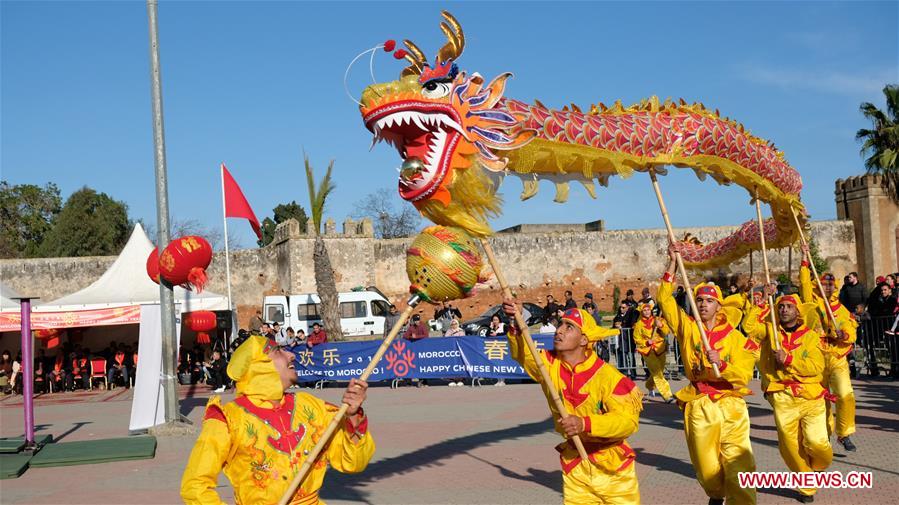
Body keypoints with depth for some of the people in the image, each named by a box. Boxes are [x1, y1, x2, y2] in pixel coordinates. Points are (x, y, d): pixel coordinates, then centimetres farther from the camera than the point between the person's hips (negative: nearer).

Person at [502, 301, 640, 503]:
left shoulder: (607, 376, -21)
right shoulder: (550, 364, -4)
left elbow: (629, 420, -25)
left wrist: (585, 424, -38)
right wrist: (516, 325, -25)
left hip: (613, 466, -3)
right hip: (575, 466, 4)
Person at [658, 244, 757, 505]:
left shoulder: (735, 337, 3)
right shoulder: (687, 327, 6)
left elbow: (743, 376, -4)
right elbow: (665, 298, -1)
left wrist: (720, 364, -22)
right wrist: (672, 262, -4)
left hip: (731, 407, -1)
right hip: (698, 408, 1)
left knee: (738, 468, -11)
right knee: (708, 469, 8)